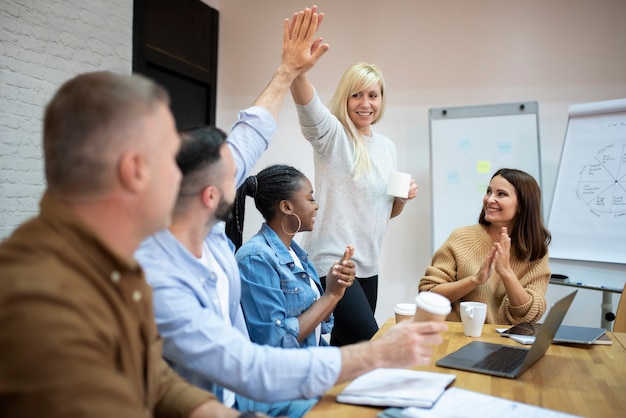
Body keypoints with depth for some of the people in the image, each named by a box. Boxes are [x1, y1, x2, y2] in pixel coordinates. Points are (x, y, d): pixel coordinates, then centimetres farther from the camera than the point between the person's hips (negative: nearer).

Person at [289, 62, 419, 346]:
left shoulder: (387, 146, 13)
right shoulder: (331, 134, -6)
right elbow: (305, 100, -29)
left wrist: (403, 197, 0)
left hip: (367, 265, 7)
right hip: (329, 261, -7)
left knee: (346, 346, 13)